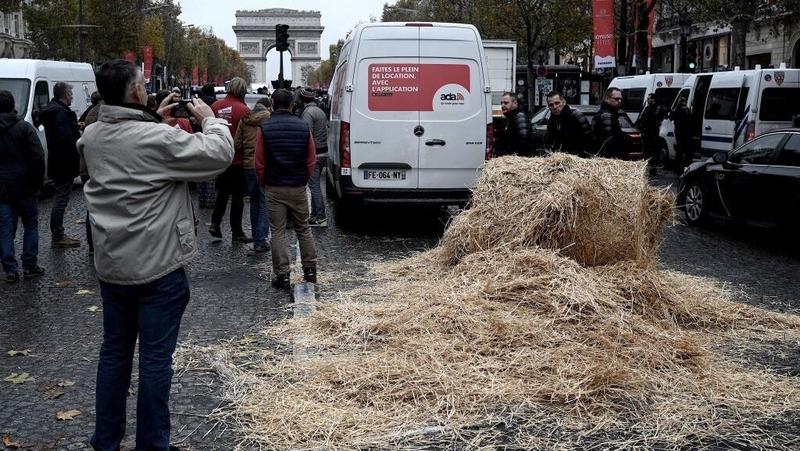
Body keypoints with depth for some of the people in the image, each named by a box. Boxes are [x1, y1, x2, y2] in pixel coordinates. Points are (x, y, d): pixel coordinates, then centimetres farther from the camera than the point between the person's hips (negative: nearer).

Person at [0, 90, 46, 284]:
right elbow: (38, 157, -12)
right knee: (31, 225, 12)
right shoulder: (24, 127, -7)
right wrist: (38, 181, -2)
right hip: (24, 187, -2)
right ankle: (30, 267, 11)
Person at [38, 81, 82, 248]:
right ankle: (57, 237, -2)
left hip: (56, 163, 11)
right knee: (61, 198, -6)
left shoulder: (50, 110, 14)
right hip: (65, 164, -11)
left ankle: (58, 235, 22)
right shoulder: (62, 113, -19)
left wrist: (75, 126, 13)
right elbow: (66, 140, -27)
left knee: (59, 198, 16)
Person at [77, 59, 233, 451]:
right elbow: (219, 154, -14)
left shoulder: (91, 137, 1)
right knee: (155, 358, 4)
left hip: (111, 267, 7)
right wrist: (209, 118, 2)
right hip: (158, 268, -7)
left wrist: (154, 118, 14)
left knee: (114, 352, 17)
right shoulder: (158, 138, -20)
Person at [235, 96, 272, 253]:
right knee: (265, 204, 1)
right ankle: (260, 241, -4)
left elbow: (237, 144, 3)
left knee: (254, 202, 18)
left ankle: (256, 239, 24)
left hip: (249, 166, 4)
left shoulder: (245, 120, 4)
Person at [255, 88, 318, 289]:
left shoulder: (265, 128, -7)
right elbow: (311, 160, 0)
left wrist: (264, 183, 9)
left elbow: (259, 162, -5)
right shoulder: (303, 126, -3)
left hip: (274, 188, -2)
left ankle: (282, 276, 4)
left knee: (278, 232, 4)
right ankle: (310, 270, 18)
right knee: (303, 230, 14)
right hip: (298, 188, 2)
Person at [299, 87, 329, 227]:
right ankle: (314, 215, 22)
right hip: (323, 152, 10)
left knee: (314, 185, -7)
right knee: (315, 185, 16)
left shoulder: (308, 113, -15)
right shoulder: (320, 111, 17)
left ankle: (321, 218, -8)